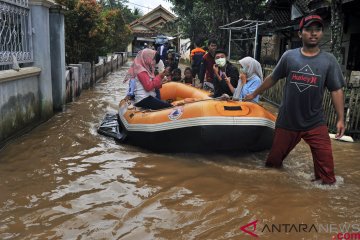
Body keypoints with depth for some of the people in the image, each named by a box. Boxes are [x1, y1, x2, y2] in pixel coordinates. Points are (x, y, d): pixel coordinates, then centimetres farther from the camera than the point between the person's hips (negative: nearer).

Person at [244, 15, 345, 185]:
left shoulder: (329, 60, -2)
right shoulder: (289, 56, -1)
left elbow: (336, 90, -1)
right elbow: (272, 78, 9)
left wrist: (340, 118, -6)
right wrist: (254, 94, 15)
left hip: (315, 123, 0)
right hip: (287, 121, 1)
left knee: (325, 162, -7)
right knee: (274, 159, 12)